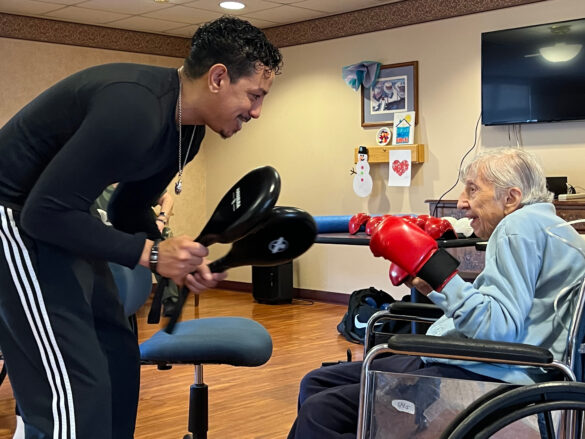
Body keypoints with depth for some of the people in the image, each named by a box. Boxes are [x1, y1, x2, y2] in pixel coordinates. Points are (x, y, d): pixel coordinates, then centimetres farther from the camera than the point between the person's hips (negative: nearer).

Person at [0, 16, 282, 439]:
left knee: (118, 361, 12)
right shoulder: (135, 109, -29)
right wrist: (150, 253, -24)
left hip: (58, 217, 10)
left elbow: (129, 209, 13)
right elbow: (45, 212, -28)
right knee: (77, 386, -13)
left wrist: (177, 260, -4)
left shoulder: (187, 128, 2)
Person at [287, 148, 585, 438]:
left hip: (481, 380, -11)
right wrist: (428, 285, 27)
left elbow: (499, 329, -23)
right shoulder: (533, 224, 22)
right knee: (315, 384, 7)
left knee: (319, 412, -21)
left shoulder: (522, 225, -10)